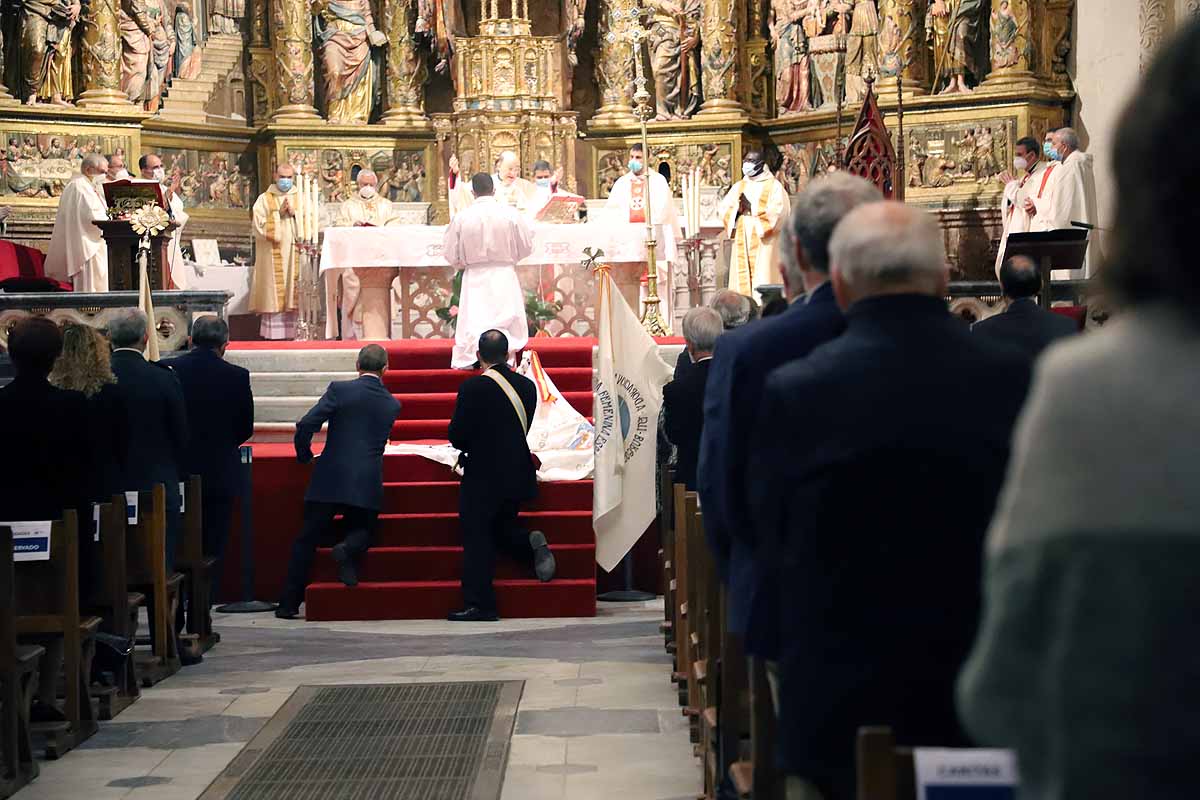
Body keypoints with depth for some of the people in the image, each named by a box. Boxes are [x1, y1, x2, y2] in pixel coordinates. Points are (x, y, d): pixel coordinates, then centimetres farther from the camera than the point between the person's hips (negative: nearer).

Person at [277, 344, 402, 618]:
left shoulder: (340, 389, -4)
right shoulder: (392, 404, 7)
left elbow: (306, 425, -9)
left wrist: (304, 455, 7)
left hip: (330, 480, -1)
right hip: (368, 484, 1)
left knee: (306, 541, 10)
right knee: (362, 531, 22)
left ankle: (289, 603, 9)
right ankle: (348, 549, -14)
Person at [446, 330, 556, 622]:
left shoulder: (473, 387, -15)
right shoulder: (526, 386, 3)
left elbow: (457, 435, -13)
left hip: (482, 477, -6)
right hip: (517, 474, 6)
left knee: (477, 539, 1)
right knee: (503, 529, 24)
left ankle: (478, 604, 1)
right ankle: (530, 544, -4)